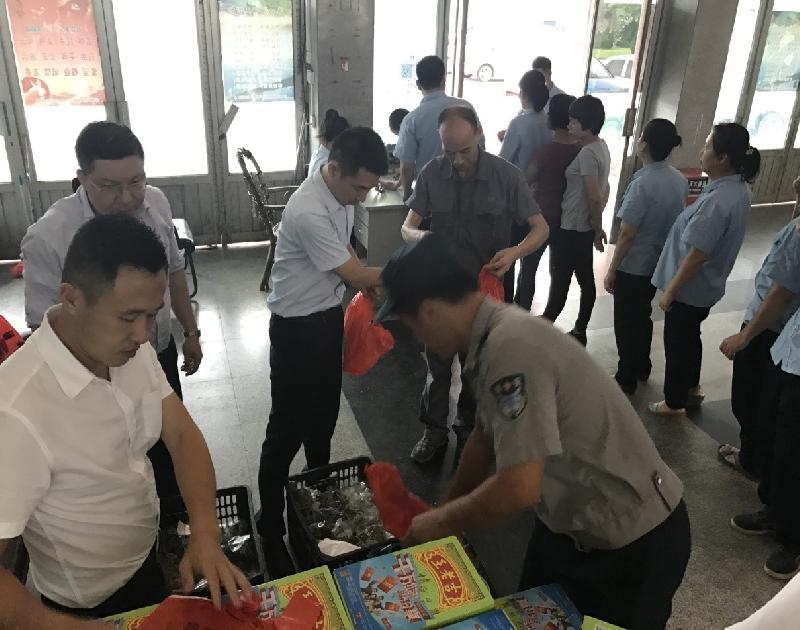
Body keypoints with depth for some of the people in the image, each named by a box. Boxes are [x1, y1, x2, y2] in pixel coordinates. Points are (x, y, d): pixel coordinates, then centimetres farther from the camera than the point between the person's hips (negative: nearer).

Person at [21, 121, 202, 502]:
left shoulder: (156, 202, -12)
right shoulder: (48, 238, -28)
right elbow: (43, 326, -19)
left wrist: (190, 331, 9)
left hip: (162, 354, 5)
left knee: (169, 448, 26)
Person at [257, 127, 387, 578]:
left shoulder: (342, 192, -1)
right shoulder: (308, 212, -29)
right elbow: (354, 274, -22)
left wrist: (372, 287, 6)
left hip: (329, 316, 9)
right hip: (297, 328, -8)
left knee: (325, 414, 23)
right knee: (288, 428, 1)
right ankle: (271, 530, 17)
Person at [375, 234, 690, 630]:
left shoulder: (511, 347, -32)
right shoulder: (493, 338, -3)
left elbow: (518, 489, -33)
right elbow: (486, 437, 11)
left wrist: (440, 524, -15)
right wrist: (444, 514, 16)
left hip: (630, 543, -8)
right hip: (573, 521, 8)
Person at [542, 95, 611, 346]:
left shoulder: (587, 153, -21)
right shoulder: (601, 147, 9)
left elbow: (594, 197, -23)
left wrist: (598, 229, -12)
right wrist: (596, 226, 16)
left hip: (571, 228, -10)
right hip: (584, 227, 10)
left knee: (560, 279, 2)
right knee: (586, 279, 13)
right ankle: (579, 331, 23)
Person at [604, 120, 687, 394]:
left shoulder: (642, 184, -24)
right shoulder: (680, 180, -1)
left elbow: (627, 234, -22)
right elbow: (678, 221, 10)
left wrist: (611, 270, -14)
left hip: (633, 266, -7)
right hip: (660, 263, 7)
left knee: (626, 322, 8)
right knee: (643, 316, 23)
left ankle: (626, 378, 20)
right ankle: (642, 368, 38)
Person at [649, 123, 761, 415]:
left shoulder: (718, 201, -31)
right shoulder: (739, 187, -1)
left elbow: (696, 255, -27)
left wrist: (669, 291, -19)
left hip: (689, 288, -9)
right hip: (707, 286, 9)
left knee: (676, 343, 10)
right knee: (690, 336, 27)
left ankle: (674, 402, 29)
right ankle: (692, 388, 47)